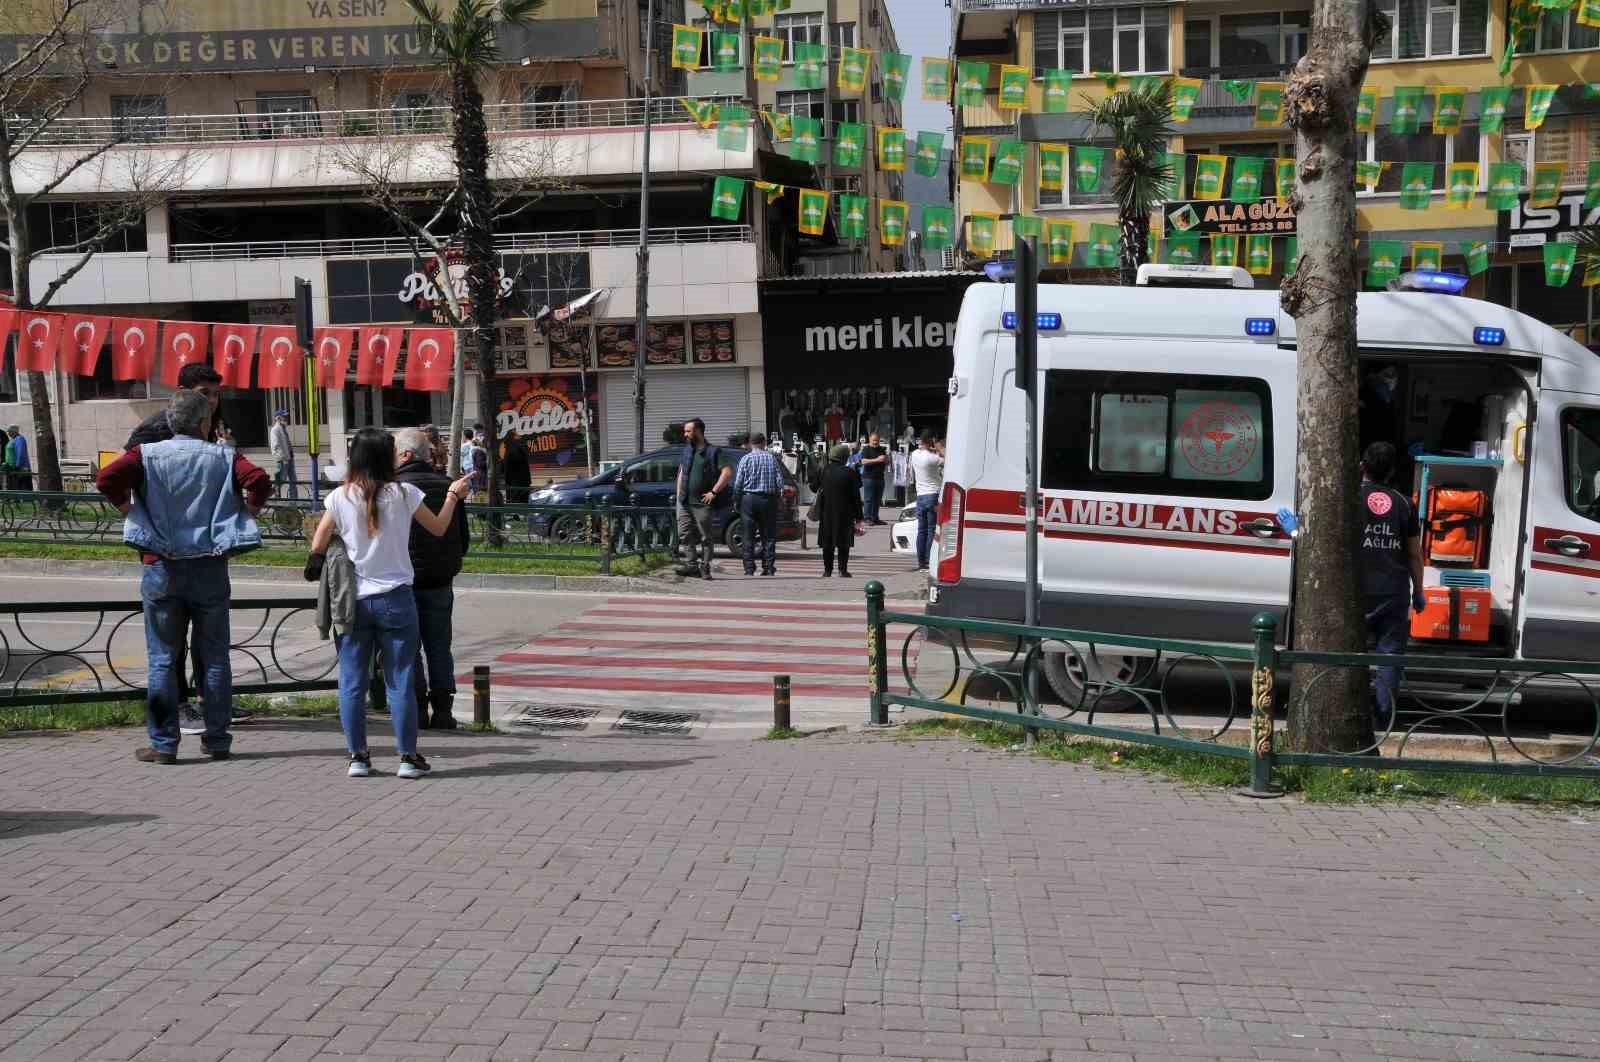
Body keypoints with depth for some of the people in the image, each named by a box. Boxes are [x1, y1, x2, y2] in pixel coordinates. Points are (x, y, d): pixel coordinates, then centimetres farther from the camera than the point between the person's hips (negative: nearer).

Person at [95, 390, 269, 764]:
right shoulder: (222, 456, 1)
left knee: (163, 659, 5)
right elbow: (259, 481, -14)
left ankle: (163, 744, 5)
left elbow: (107, 478, -13)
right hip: (211, 568, 0)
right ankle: (217, 740, 12)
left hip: (162, 568, 0)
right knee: (214, 658, 9)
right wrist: (244, 515, 1)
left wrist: (131, 510, 1)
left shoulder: (148, 454, 1)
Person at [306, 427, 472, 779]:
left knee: (352, 681, 9)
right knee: (400, 680, 5)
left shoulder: (340, 497, -4)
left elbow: (318, 546, 0)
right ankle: (408, 756, 8)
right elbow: (439, 528, 8)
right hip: (395, 598, -1)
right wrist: (454, 495, 23)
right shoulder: (403, 494, -6)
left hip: (353, 601, 1)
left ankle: (357, 756, 12)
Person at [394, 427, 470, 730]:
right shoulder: (447, 487, 4)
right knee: (439, 647, 11)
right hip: (441, 582, 5)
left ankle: (417, 711, 6)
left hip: (405, 582, -5)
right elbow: (464, 538, 10)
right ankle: (443, 710, 11)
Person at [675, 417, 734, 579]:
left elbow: (727, 472, -14)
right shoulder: (687, 450, 15)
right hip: (686, 502, 7)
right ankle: (691, 564, 9)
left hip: (703, 503, -7)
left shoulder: (714, 451, -6)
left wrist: (714, 492, -18)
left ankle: (705, 568, 4)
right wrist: (679, 492, 13)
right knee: (685, 533, 4)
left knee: (705, 536, -1)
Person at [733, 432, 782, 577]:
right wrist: (775, 497, 12)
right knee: (768, 536, 7)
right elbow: (780, 482, -1)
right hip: (768, 499, 1)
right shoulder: (772, 459, 3)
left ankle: (749, 568, 0)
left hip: (749, 499, -1)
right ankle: (769, 567, 4)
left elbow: (738, 483, -4)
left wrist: (737, 501, 6)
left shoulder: (746, 459, -2)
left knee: (749, 537, 3)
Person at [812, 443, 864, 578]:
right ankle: (843, 570, 3)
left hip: (826, 513, 2)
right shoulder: (850, 473, -9)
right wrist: (858, 518, -2)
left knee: (827, 543, 10)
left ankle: (827, 570, 12)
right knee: (843, 543, 6)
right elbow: (856, 498, -6)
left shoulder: (823, 471, -3)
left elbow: (813, 487, 9)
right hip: (844, 514, -2)